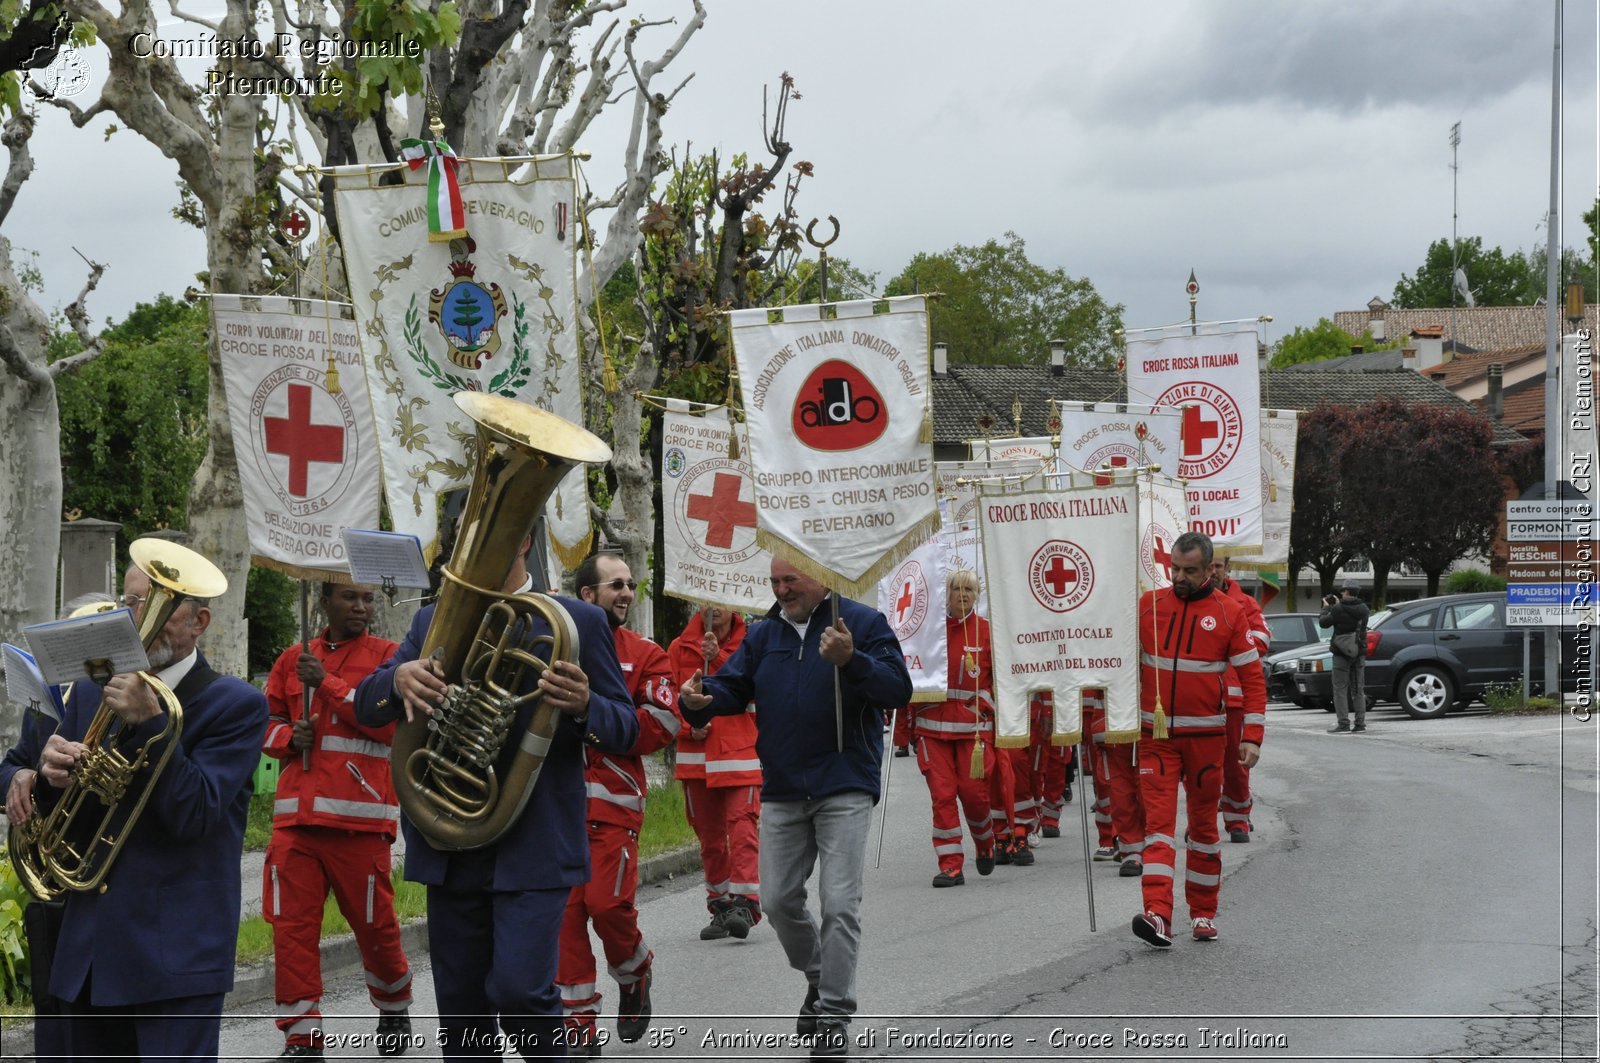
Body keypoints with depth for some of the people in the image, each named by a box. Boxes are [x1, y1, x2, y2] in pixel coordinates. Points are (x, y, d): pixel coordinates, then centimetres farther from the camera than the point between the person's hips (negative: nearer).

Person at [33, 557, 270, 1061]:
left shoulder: (236, 705, -5)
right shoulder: (91, 694, 12)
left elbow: (195, 814, -15)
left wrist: (149, 722, -23)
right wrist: (51, 775, -9)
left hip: (177, 956, -6)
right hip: (88, 955, 6)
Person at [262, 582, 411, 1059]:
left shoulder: (388, 656, 3)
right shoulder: (293, 660, 14)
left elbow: (391, 720, -11)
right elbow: (266, 723, 20)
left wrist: (328, 683, -12)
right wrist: (290, 737, -2)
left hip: (360, 818, -3)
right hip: (297, 816, 3)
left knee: (373, 922, 6)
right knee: (292, 926, -3)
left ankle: (394, 1010, 31)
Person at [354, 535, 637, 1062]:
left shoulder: (578, 621, 0)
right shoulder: (432, 621, 12)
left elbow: (624, 729, 0)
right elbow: (366, 706, 6)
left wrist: (584, 705, -24)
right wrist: (399, 678, -18)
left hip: (535, 844, -4)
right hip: (451, 847, 4)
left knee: (519, 991, -16)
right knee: (460, 1005, 8)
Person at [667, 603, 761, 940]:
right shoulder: (680, 648, 9)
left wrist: (718, 658, -19)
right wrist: (688, 727, -8)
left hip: (741, 754, -3)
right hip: (696, 757, 3)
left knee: (743, 827, -16)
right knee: (709, 836, 7)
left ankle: (744, 903, -20)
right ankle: (720, 907, 15)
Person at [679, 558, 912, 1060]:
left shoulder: (862, 623, -5)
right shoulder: (763, 635, 10)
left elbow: (898, 688, -14)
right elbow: (732, 687, 8)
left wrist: (850, 661, -31)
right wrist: (701, 697, -15)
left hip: (844, 789, -5)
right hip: (781, 791, 5)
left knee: (839, 904, -7)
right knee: (778, 900, 9)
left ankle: (832, 1017, 0)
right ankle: (819, 978, 34)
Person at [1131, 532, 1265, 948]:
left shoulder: (1228, 613, -2)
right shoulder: (1148, 605, 2)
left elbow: (1252, 676, -1)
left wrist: (1252, 736, -8)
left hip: (1205, 736, 0)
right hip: (1155, 735, 0)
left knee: (1204, 824, 10)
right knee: (1159, 820, -10)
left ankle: (1203, 914, 22)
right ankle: (1158, 916, -20)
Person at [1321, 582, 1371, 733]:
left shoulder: (1339, 610, -16)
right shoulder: (1363, 609, 3)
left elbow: (1323, 622, -4)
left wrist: (1326, 607, 13)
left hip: (1342, 653, -6)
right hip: (1359, 653, 6)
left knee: (1340, 689, -1)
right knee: (1358, 689, 11)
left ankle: (1343, 723, -7)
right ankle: (1360, 723, 10)